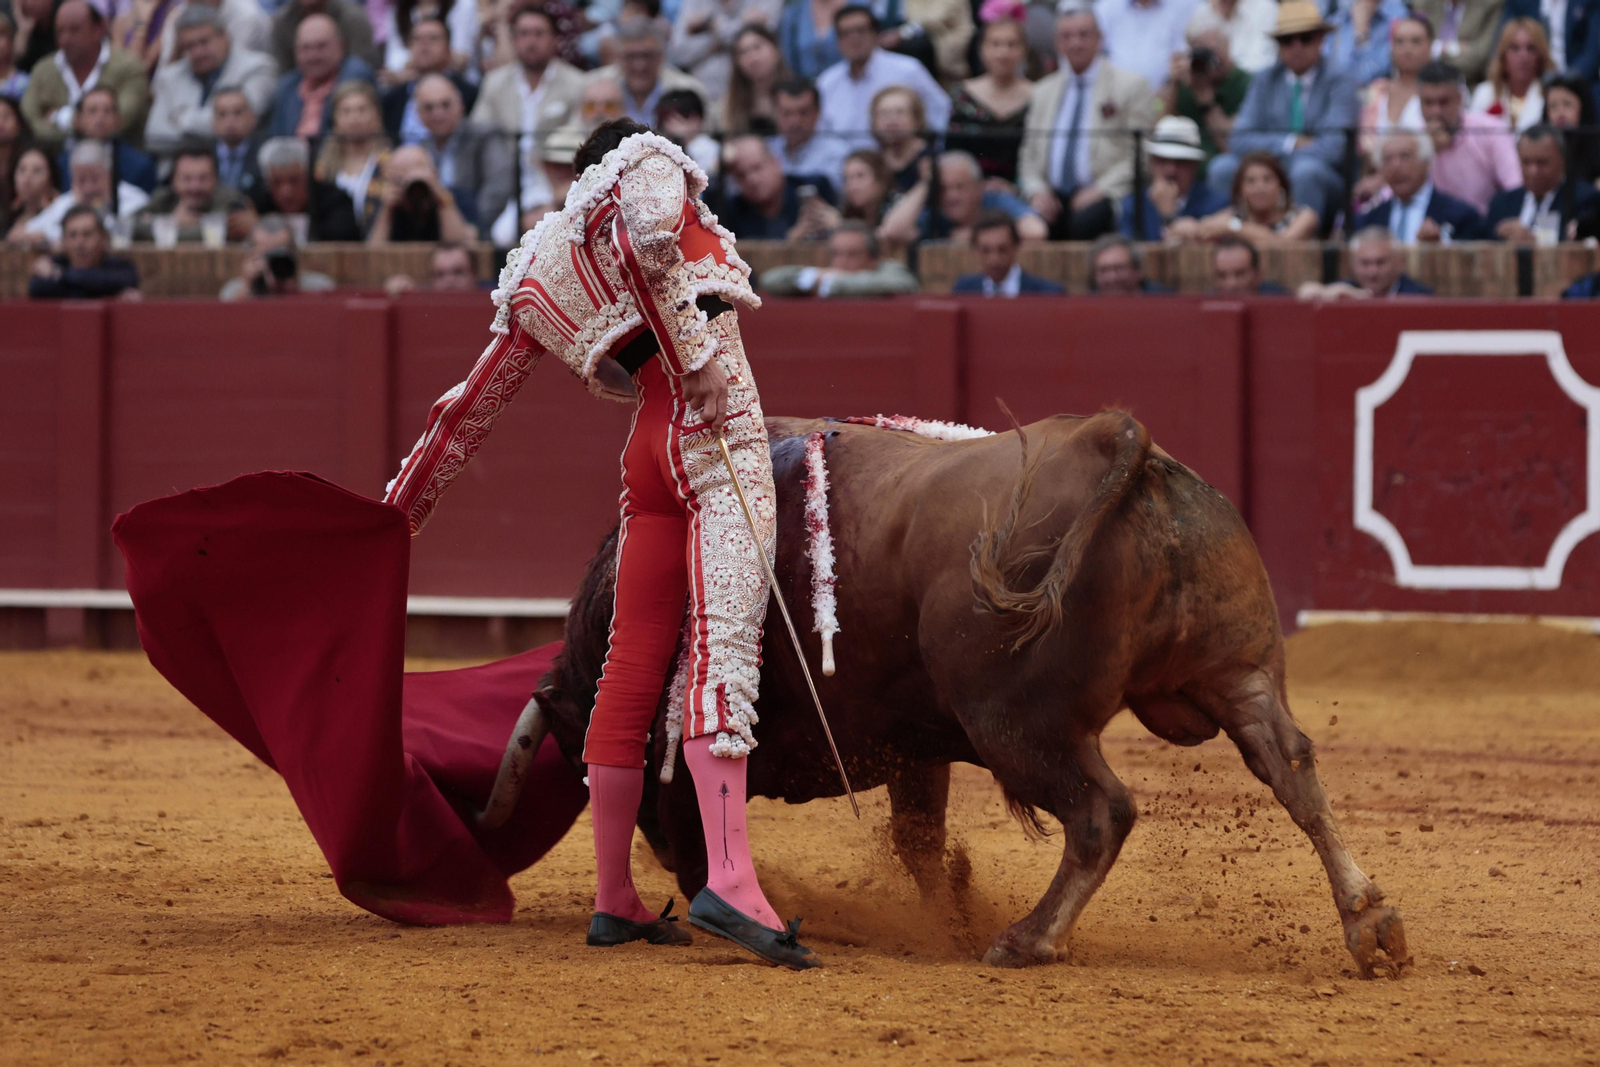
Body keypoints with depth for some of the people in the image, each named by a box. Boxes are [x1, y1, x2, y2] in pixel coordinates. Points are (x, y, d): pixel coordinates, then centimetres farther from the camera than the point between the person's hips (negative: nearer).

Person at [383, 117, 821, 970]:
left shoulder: (539, 279, 23)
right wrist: (701, 355, -16)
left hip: (648, 453, 7)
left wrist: (399, 513, 34)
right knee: (724, 640, -18)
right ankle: (729, 880, -31)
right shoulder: (648, 166, 8)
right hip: (718, 434, -7)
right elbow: (649, 232, -18)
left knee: (636, 662, 10)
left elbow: (470, 408, 27)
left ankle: (614, 899, 13)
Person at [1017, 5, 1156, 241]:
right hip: (1054, 200, 3)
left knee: (1086, 221, -38)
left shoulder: (1131, 86, 6)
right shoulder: (1043, 92, 22)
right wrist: (1036, 191, 0)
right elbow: (1029, 157, 21)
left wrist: (1102, 190, -12)